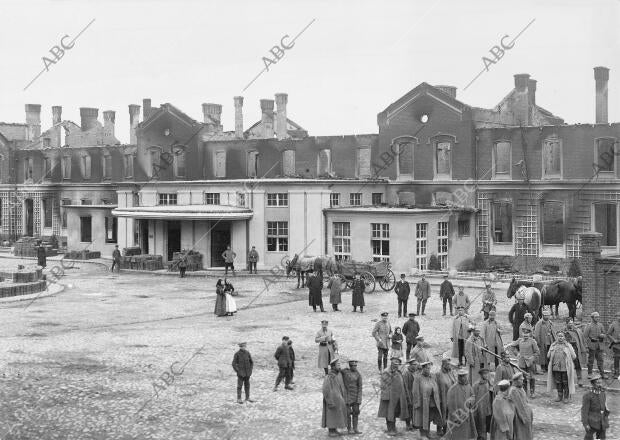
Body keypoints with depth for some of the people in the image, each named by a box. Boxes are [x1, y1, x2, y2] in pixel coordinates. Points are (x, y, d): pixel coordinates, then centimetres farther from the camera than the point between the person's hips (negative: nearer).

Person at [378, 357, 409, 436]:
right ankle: (390, 430, 4)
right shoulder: (386, 372, -8)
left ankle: (393, 428, 23)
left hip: (398, 397, 7)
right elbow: (384, 385, -11)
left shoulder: (399, 372, 13)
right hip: (390, 396, -7)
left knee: (395, 413, 13)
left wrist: (403, 395, 16)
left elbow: (402, 384, 19)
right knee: (389, 413, -1)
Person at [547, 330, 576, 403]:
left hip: (565, 368, -3)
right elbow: (548, 355, 13)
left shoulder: (568, 346, 1)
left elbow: (574, 356, 2)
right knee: (558, 382, 8)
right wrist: (554, 361, 9)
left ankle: (566, 397, 11)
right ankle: (560, 396, 20)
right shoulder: (553, 345, 9)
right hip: (556, 367, 3)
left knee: (565, 383, 1)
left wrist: (567, 361, 5)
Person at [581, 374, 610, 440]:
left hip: (602, 423, 6)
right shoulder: (587, 395, -16)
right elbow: (584, 410, -14)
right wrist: (585, 424, -18)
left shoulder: (602, 393, 3)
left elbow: (604, 407, 13)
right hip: (592, 422, -6)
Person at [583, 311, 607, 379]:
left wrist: (602, 335, -8)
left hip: (599, 345, 4)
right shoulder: (589, 325, -3)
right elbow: (585, 335, -5)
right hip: (592, 345, -4)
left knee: (600, 359, 4)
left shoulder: (600, 325, 10)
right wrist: (589, 342, -11)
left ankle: (602, 373, 6)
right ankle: (589, 374, 7)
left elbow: (604, 334, 15)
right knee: (591, 360, 1)